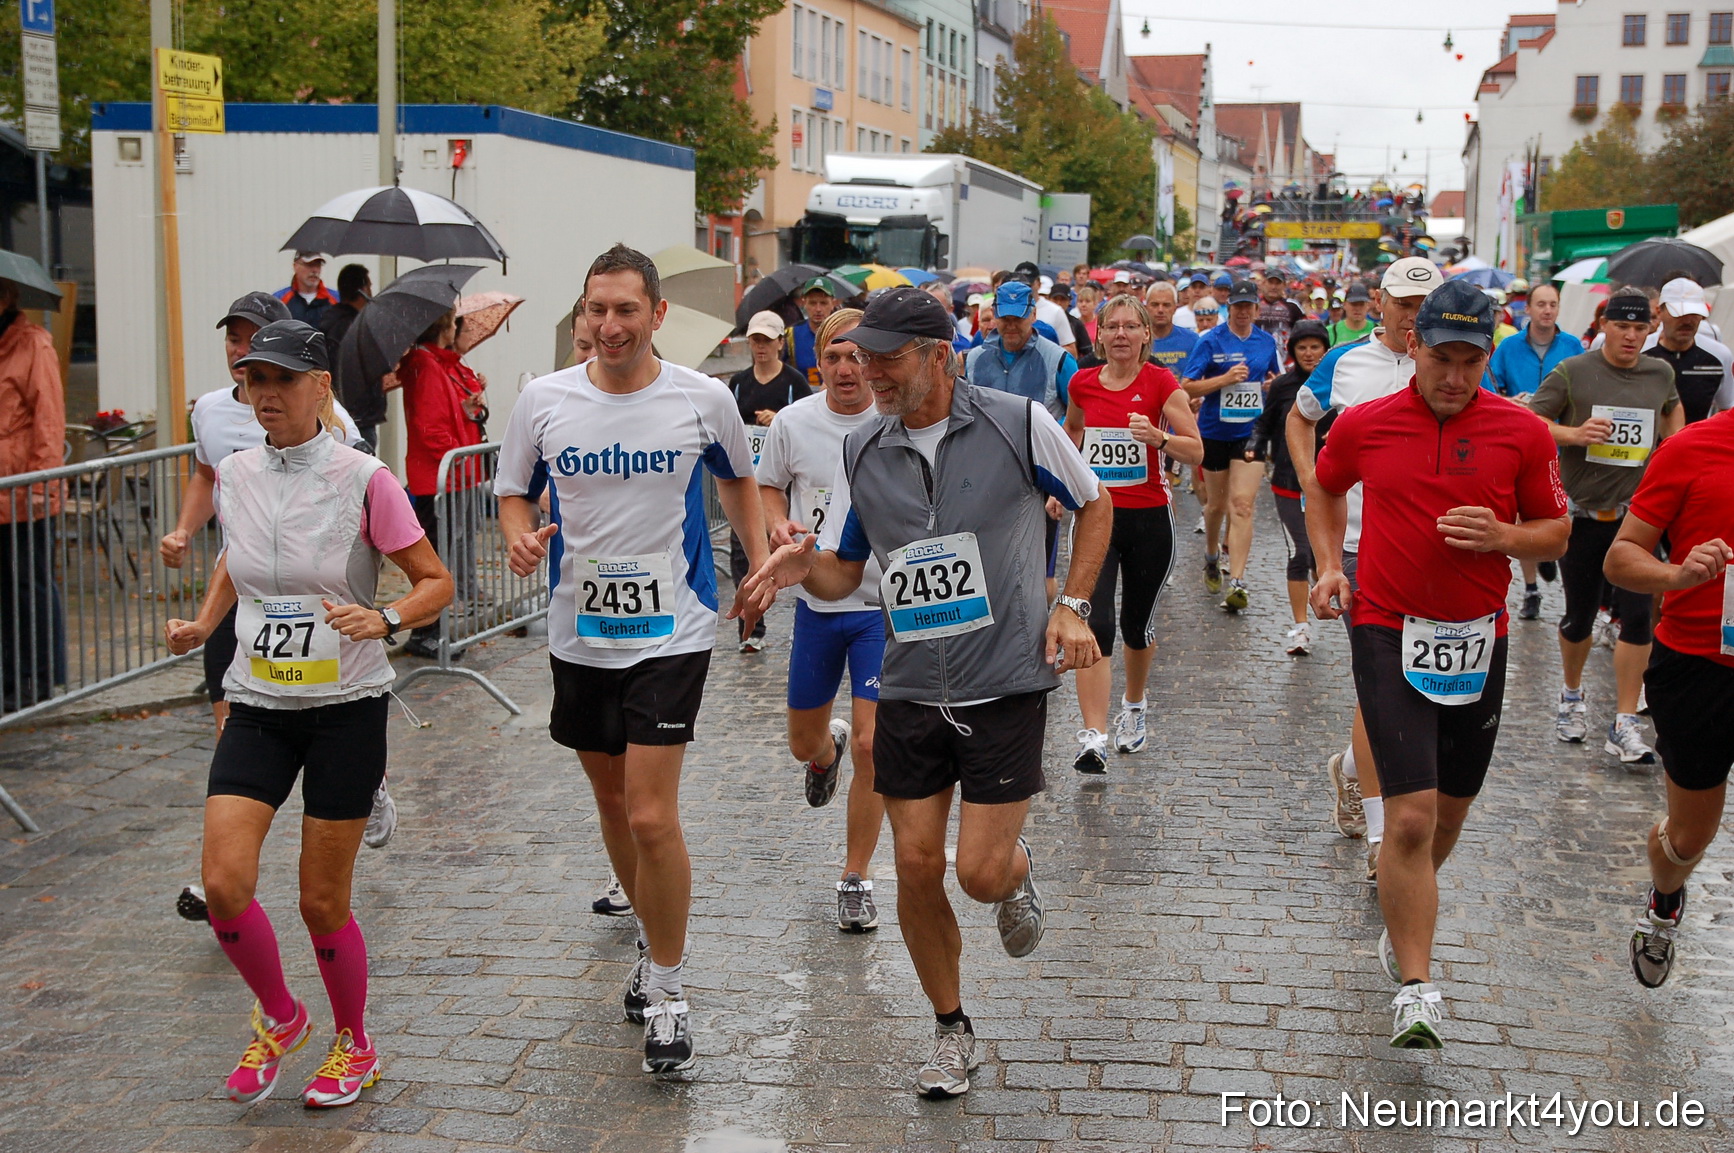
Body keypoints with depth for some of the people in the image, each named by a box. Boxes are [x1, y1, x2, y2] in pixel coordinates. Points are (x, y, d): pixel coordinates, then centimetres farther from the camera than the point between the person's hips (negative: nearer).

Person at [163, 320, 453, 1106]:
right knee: (224, 882, -9)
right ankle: (279, 1018, 19)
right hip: (258, 708, 4)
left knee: (323, 901, 2)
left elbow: (435, 582, -7)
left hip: (346, 708, -4)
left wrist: (385, 618, -25)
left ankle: (353, 1044, 28)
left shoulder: (363, 480, -11)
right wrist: (202, 625, 5)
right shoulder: (235, 475, 2)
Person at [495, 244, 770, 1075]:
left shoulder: (704, 399, -5)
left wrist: (760, 561, 7)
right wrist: (520, 538, -13)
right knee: (612, 803, 17)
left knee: (652, 816, -12)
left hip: (672, 632, -3)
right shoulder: (544, 400, -3)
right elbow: (514, 494, 9)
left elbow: (738, 480, 14)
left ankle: (667, 991, 4)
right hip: (580, 632, 4)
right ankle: (653, 941, 40)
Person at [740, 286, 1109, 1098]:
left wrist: (1072, 606, -2)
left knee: (981, 872, -7)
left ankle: (1017, 871, 32)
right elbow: (843, 572, 8)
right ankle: (951, 1031, 24)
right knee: (916, 866, 3)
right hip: (910, 689, 4)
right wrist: (804, 567, -15)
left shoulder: (1019, 423, -8)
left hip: (1006, 684, -3)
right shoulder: (861, 454, 2)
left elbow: (1093, 505, 7)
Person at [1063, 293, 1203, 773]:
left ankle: (1134, 707, 41)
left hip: (1149, 518, -1)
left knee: (1137, 625, 14)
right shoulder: (1083, 383, 3)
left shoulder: (1161, 383, -5)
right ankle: (1094, 738, -15)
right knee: (1094, 626, -13)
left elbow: (1196, 451, -6)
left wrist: (1158, 437, -25)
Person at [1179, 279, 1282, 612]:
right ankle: (1212, 556, 43)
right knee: (1216, 504, 13)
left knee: (1242, 505, -11)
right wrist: (1225, 378, -19)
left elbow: (1278, 381, 23)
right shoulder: (1211, 341, -4)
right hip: (1215, 432, -1)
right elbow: (1186, 386, -10)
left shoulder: (1267, 341, 6)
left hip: (1251, 432, 1)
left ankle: (1237, 583, -16)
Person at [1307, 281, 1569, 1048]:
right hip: (1389, 632, -2)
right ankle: (1416, 987, -5)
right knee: (1411, 813, -13)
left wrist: (1505, 537, -15)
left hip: (1477, 639, 2)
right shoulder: (1363, 425, -2)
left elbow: (1555, 532, 6)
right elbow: (1325, 490, 18)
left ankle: (1403, 921, 44)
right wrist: (1329, 566, 5)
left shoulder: (1523, 433, -3)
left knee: (1450, 808, 16)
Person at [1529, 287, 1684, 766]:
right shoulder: (1573, 372, -5)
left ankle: (1625, 723, -4)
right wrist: (1573, 433, -22)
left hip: (1637, 514, 2)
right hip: (1581, 512, -2)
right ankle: (1573, 694, 35)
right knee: (1579, 616, 9)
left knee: (1637, 616, -8)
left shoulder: (1660, 373, 6)